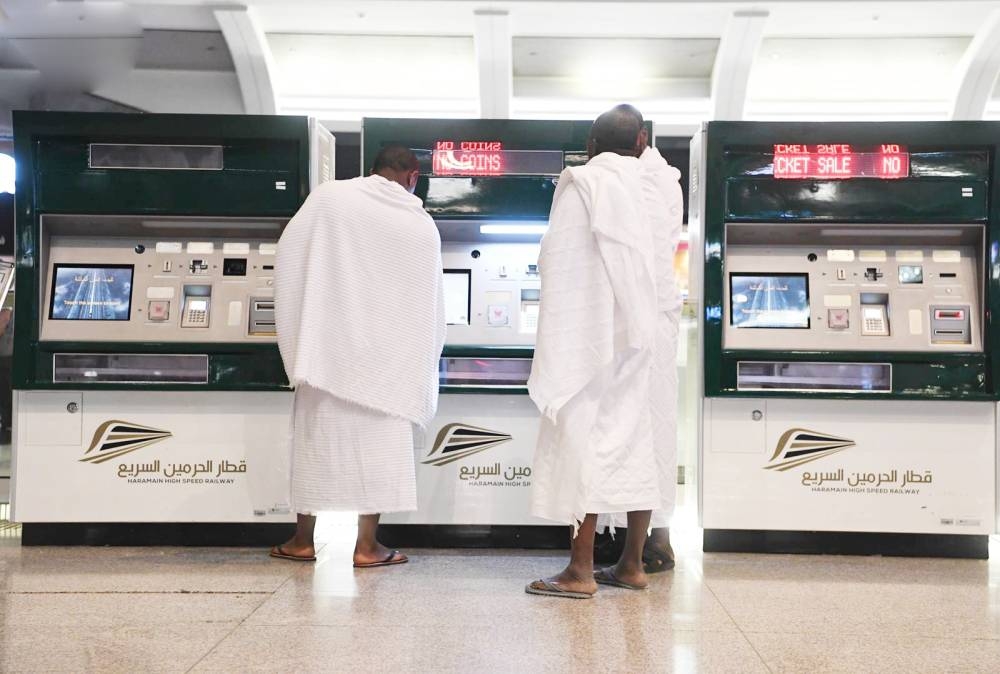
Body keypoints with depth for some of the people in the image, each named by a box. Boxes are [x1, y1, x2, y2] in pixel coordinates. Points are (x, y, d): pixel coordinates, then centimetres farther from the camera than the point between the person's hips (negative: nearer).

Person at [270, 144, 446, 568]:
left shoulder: (329, 197, 0)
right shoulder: (421, 225, 5)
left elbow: (288, 257, 0)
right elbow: (429, 303, 9)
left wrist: (297, 331, 11)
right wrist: (420, 365, 21)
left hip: (328, 343, 0)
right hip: (386, 353, 0)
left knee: (316, 437, 9)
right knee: (378, 442, 5)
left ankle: (304, 539, 18)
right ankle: (366, 544, 8)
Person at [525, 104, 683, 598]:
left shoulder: (581, 183, -4)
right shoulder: (663, 184, 10)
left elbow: (562, 266, -8)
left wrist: (557, 348, -5)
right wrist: (642, 148, 38)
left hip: (595, 335, -5)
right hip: (651, 335, 5)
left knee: (585, 442, -4)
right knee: (642, 441, 8)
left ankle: (581, 571, -3)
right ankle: (631, 565, 16)